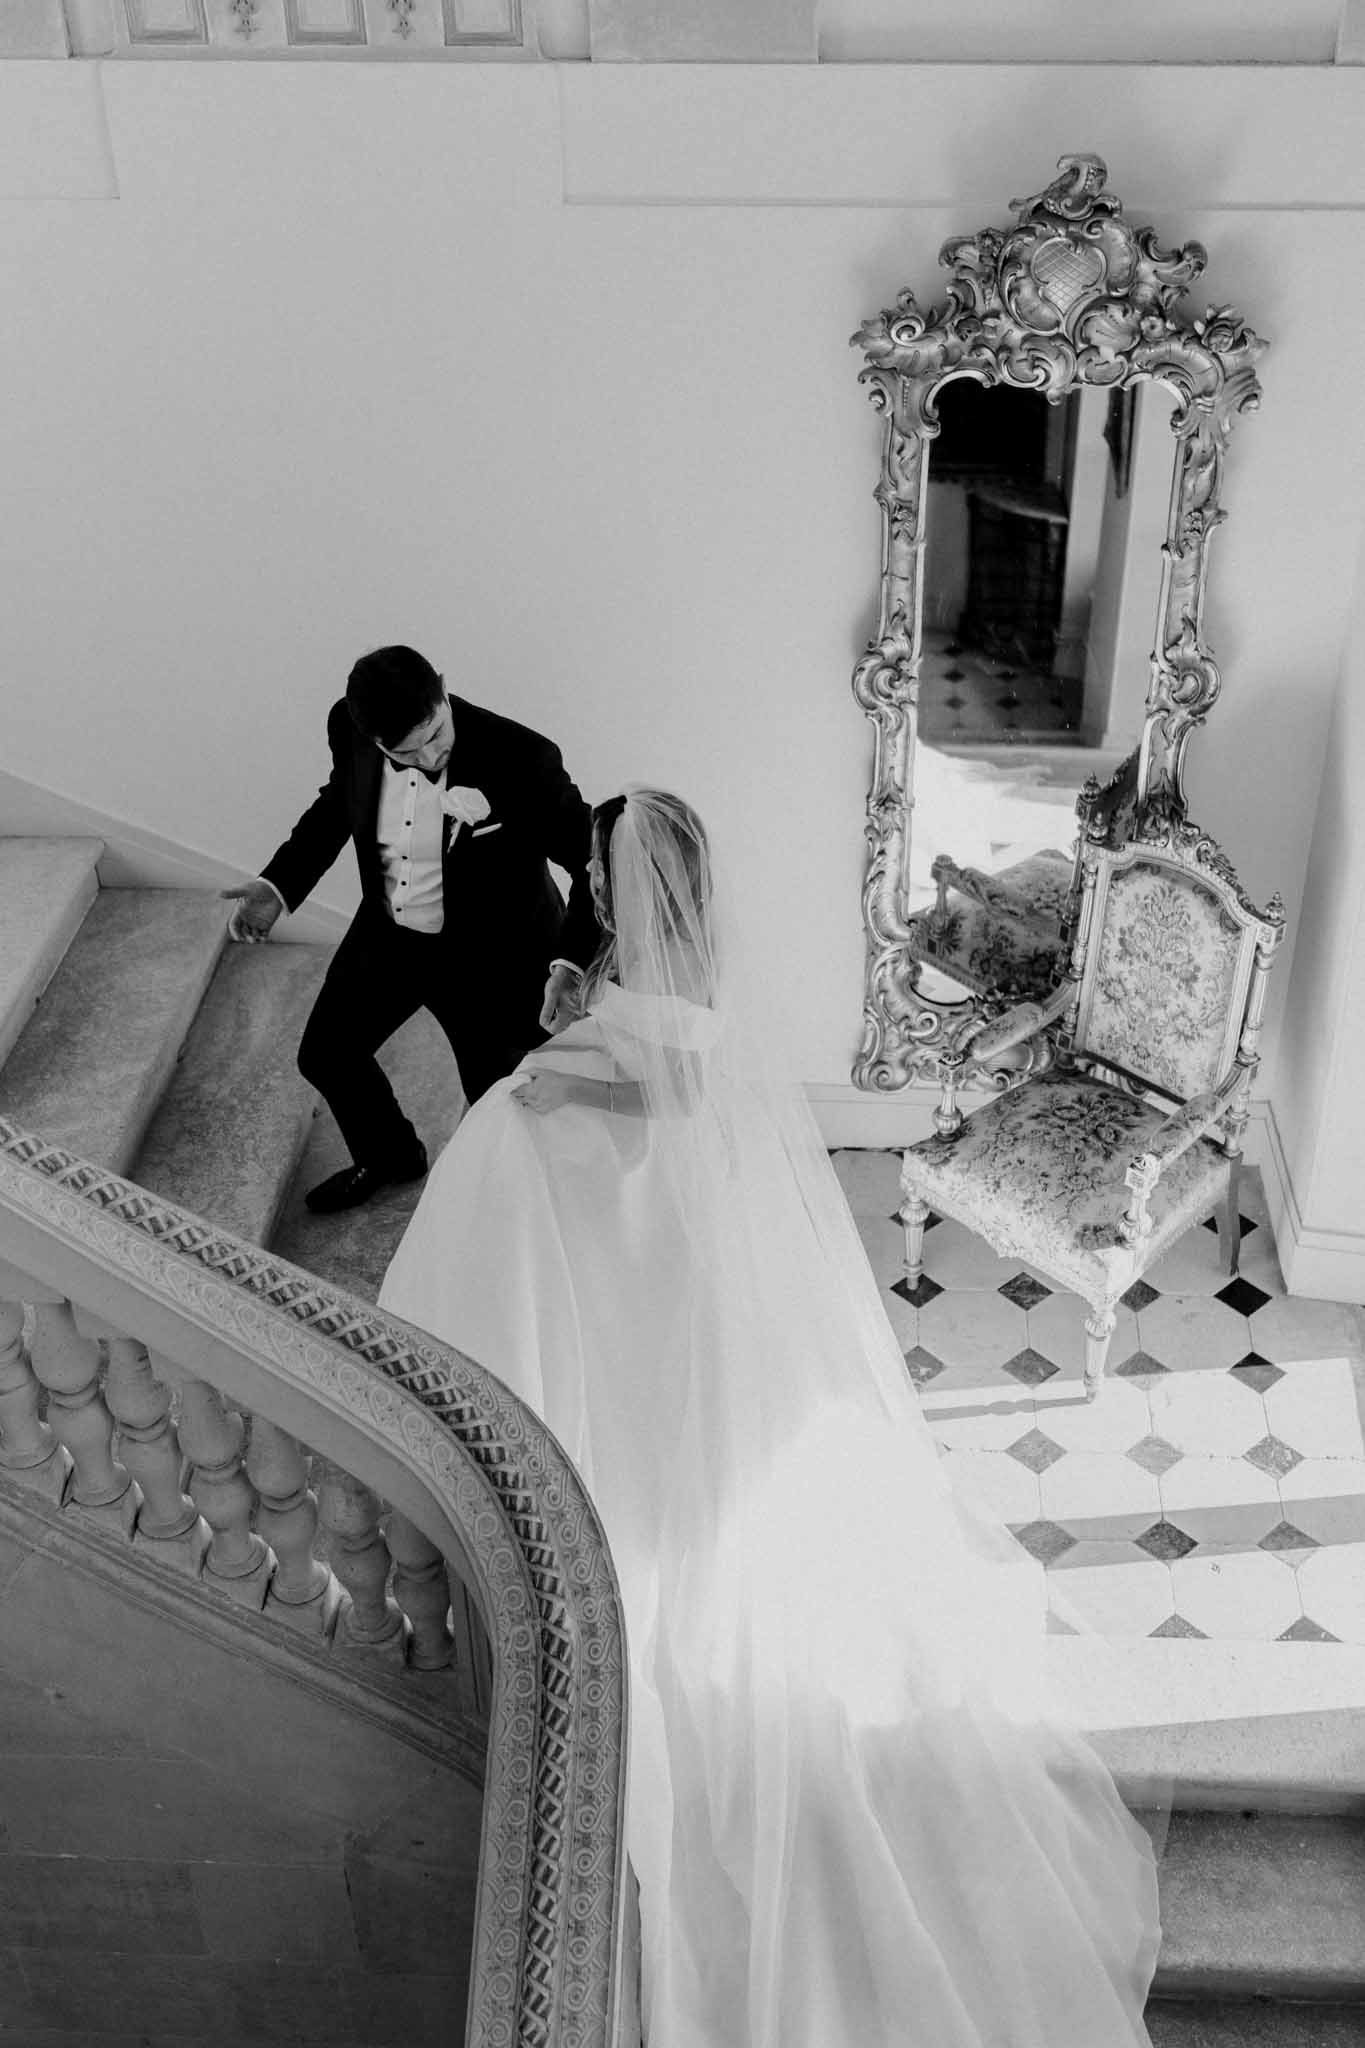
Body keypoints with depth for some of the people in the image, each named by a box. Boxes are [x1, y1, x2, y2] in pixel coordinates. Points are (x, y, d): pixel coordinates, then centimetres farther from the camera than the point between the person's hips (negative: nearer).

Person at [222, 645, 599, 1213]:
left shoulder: (521, 759, -33)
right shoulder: (349, 726, -17)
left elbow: (596, 862, -25)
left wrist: (572, 963, -40)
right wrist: (279, 884, -5)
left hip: (489, 957, -5)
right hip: (387, 933, 5)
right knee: (326, 1055, 23)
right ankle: (389, 1156, 54)